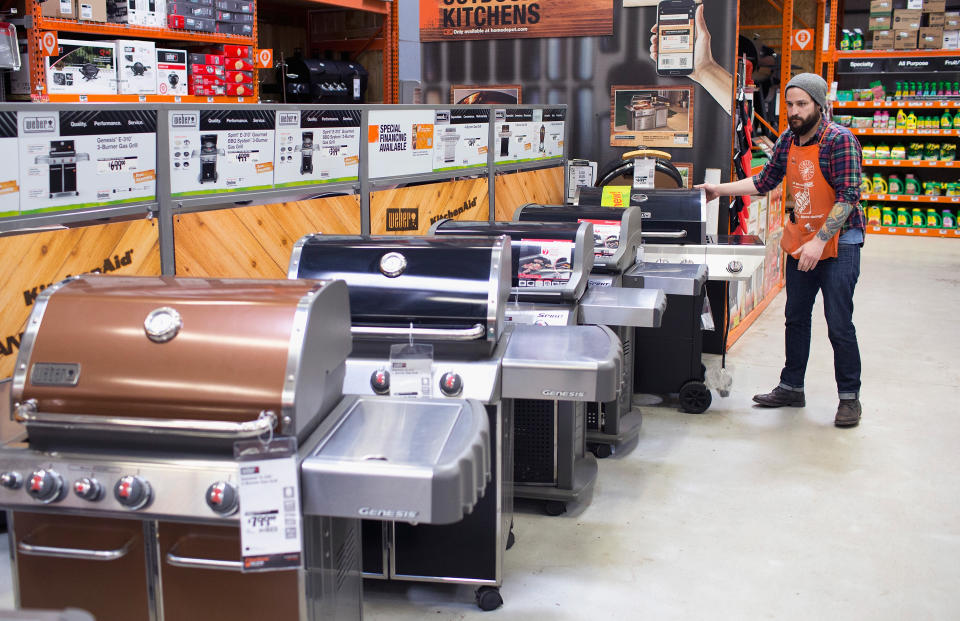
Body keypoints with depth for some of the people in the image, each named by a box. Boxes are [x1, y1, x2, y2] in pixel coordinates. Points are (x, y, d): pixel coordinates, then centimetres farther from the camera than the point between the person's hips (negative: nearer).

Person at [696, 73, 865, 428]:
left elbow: (848, 196, -20)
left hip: (838, 242, -7)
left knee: (839, 324, -4)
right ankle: (792, 388, 25)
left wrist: (820, 241, -26)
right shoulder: (788, 140, 5)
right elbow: (765, 181, 16)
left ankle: (849, 396, 9)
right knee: (796, 318, 14)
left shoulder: (840, 141, -16)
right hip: (799, 240, 7)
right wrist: (719, 190, 9)